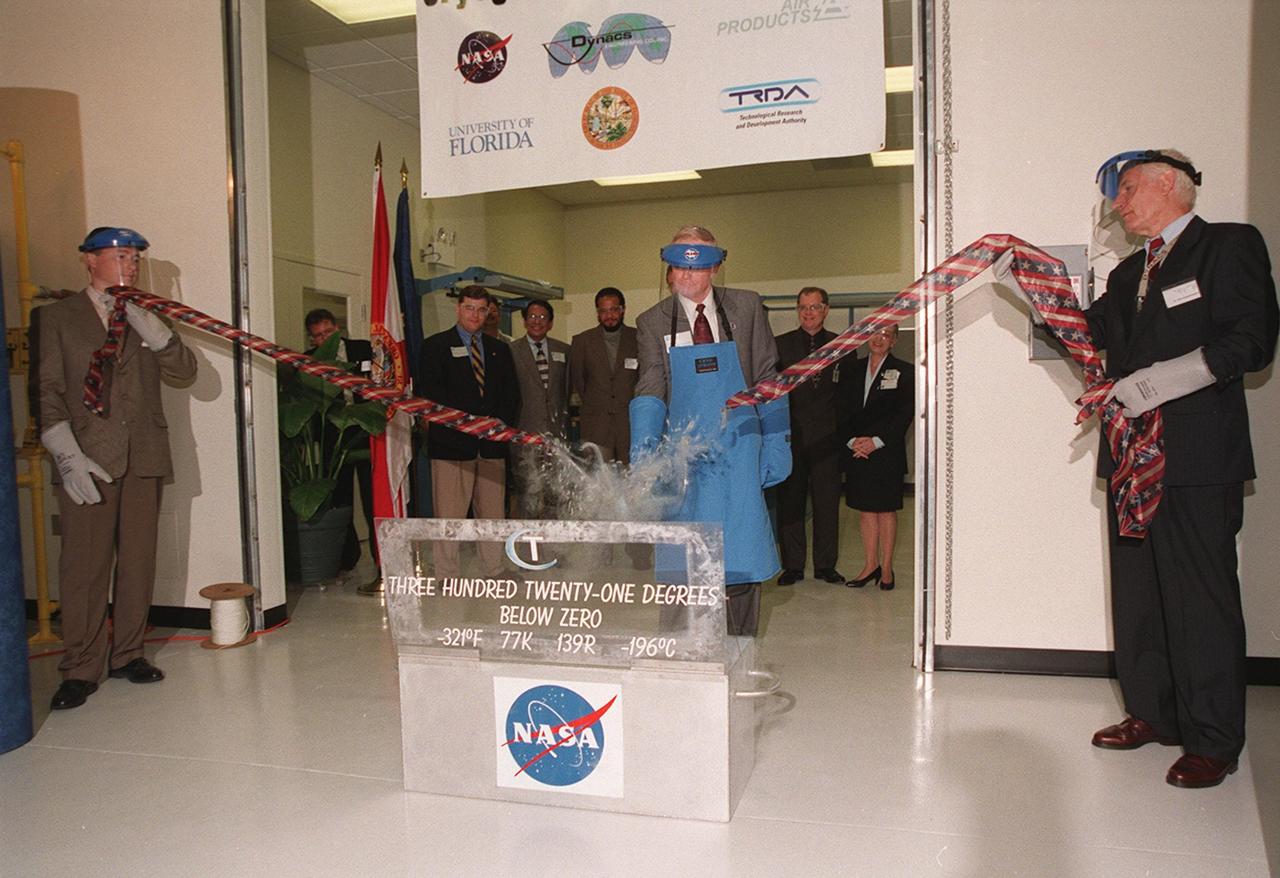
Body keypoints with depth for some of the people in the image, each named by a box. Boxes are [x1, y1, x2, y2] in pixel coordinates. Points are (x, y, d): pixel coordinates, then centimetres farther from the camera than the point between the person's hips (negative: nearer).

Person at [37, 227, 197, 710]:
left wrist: (145, 322, -7)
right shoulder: (58, 316, 8)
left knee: (138, 560, 5)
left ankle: (127, 653, 18)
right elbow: (47, 392, 1)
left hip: (144, 458, 3)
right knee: (84, 564, -5)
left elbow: (184, 371, 4)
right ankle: (81, 667, 5)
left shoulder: (147, 320, 17)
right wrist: (68, 457, -10)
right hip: (88, 460, -3)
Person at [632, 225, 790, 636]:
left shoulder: (747, 308, 5)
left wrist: (775, 446, 1)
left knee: (743, 562, 2)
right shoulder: (652, 323, 6)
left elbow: (768, 381, 6)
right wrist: (644, 448, -16)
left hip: (739, 454, 0)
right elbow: (649, 392, 0)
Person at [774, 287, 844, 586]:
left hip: (826, 437, 1)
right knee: (790, 502, 3)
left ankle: (825, 565, 17)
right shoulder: (780, 345, 6)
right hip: (790, 435, 0)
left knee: (827, 502, 5)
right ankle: (793, 566, 13)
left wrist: (845, 432, 0)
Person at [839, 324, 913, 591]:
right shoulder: (853, 369, 10)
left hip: (887, 451, -3)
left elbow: (905, 414, -5)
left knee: (886, 509, 3)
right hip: (856, 450, 3)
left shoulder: (903, 372, 1)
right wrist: (852, 440, -8)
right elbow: (844, 409, 7)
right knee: (865, 509, 7)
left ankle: (887, 568, 12)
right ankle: (871, 565, 17)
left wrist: (876, 441, -13)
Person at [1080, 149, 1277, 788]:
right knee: (1137, 591, 11)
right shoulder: (1130, 273, 23)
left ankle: (1212, 741, 7)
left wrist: (1167, 378, -18)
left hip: (1198, 454, -7)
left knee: (1201, 595, -4)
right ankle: (1152, 713, 23)